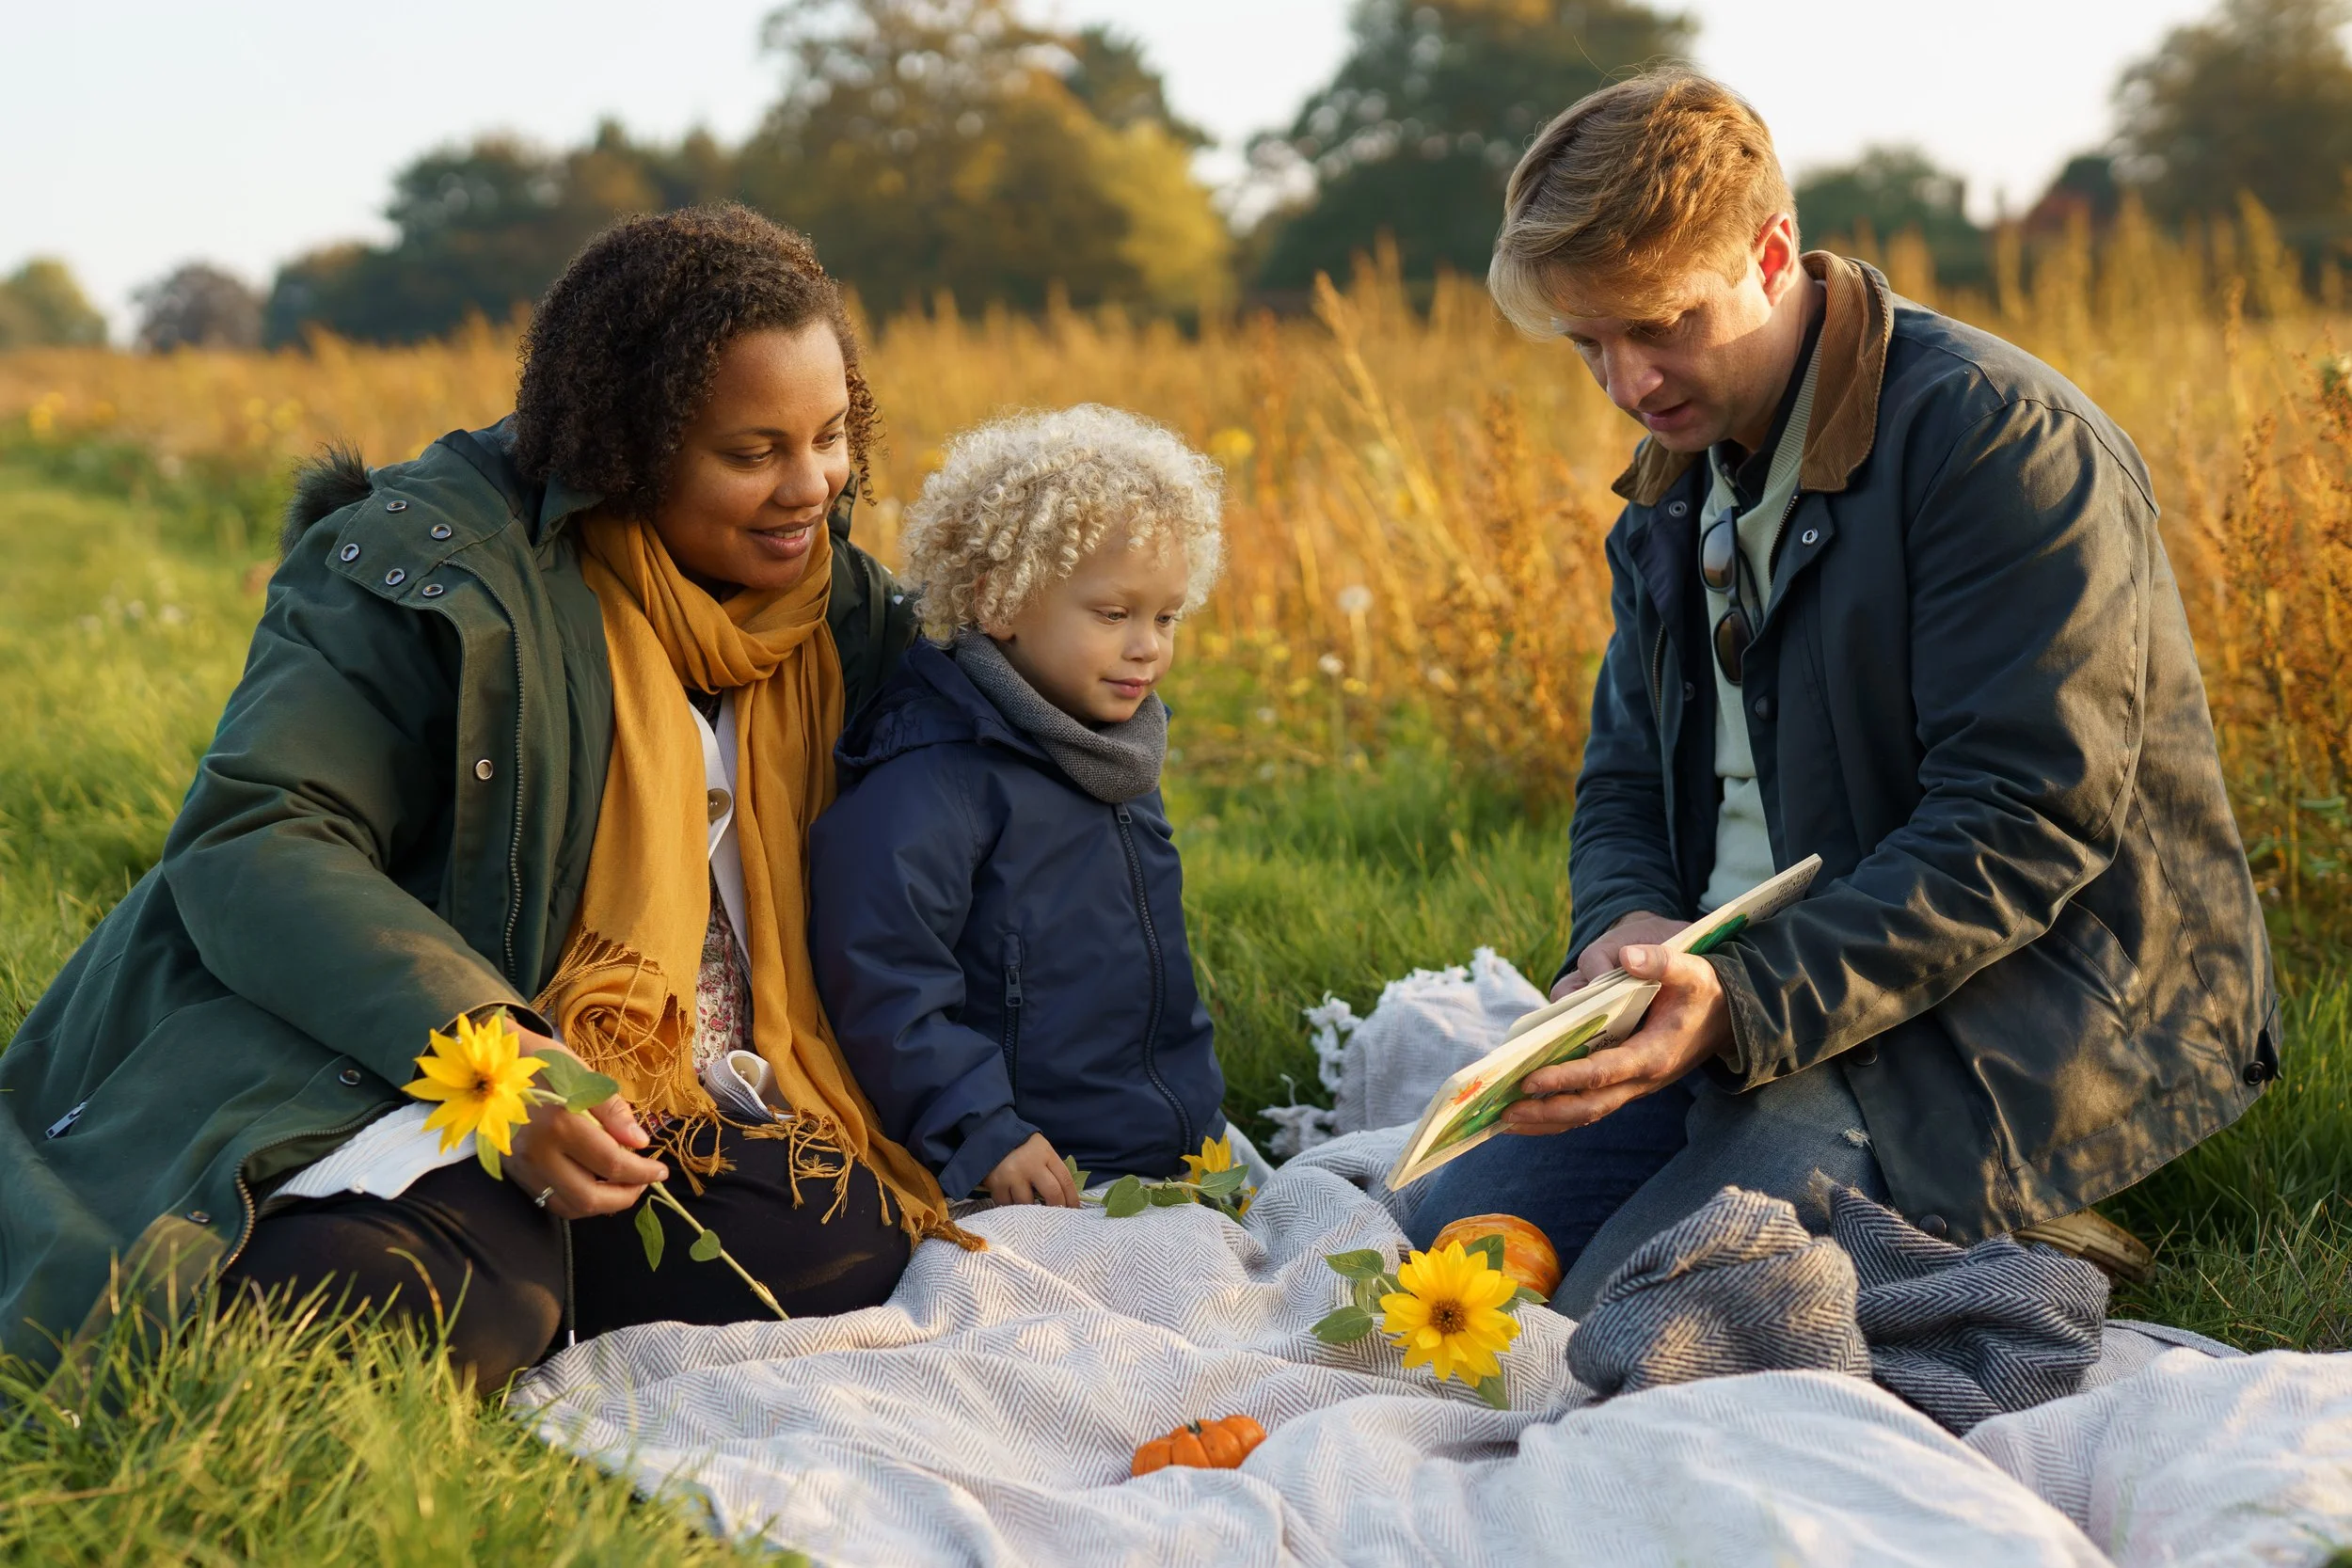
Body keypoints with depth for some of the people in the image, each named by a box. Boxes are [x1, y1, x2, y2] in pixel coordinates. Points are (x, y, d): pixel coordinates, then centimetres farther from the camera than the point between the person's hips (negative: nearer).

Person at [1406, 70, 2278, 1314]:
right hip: (1749, 1013, 9)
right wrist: (1628, 926, -8)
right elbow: (1625, 786, 17)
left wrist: (1746, 1003, -30)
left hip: (2023, 1017, -9)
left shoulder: (1997, 436, -14)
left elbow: (2027, 826, -21)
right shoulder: (1676, 486, 13)